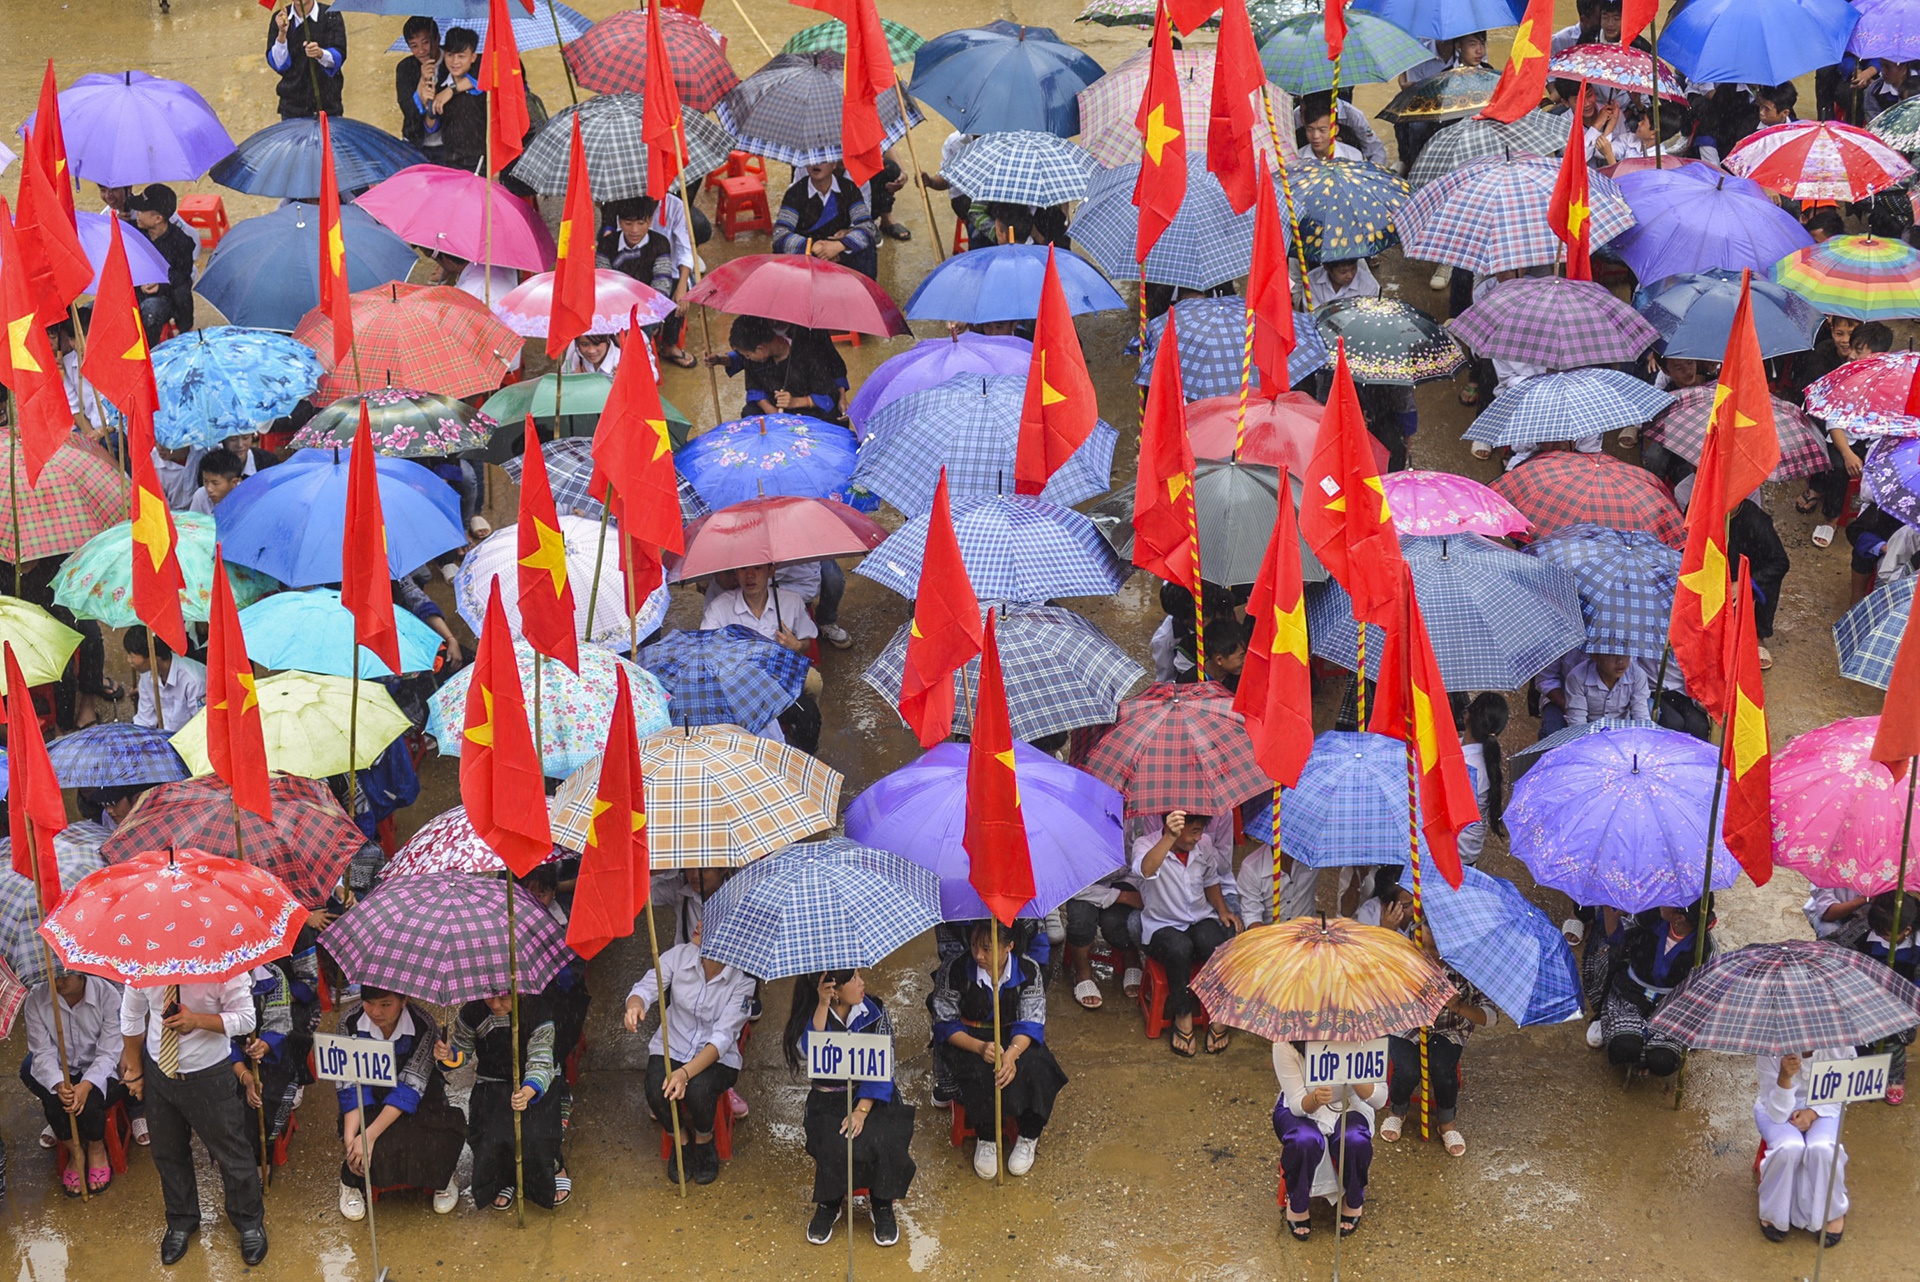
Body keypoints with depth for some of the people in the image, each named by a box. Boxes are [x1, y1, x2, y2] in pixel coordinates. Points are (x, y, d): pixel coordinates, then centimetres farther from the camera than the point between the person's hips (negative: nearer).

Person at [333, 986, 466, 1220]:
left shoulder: (423, 1025, -23)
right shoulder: (350, 1023, -16)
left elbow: (409, 1087, -26)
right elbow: (351, 1085, -16)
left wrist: (369, 1135, -35)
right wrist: (349, 1137, -31)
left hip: (418, 1105, -1)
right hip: (371, 1102, 1)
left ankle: (443, 1181, 5)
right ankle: (351, 1183, 3)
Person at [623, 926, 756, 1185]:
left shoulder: (742, 979, -18)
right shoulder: (679, 955, -10)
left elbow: (722, 1038, -22)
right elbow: (646, 987, -15)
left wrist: (686, 1072, -37)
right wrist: (635, 1004, -42)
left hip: (717, 1057, -2)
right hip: (671, 1048, 2)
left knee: (698, 1089, -34)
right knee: (656, 1091, -29)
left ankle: (704, 1141, 1)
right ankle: (680, 1140, 5)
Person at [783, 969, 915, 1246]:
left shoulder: (874, 1011, -2)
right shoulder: (811, 1014, -3)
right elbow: (808, 1054, -22)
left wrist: (862, 1110, -19)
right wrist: (823, 1006, -26)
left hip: (872, 1097, 1)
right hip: (828, 1099, -1)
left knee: (884, 1143, -28)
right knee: (835, 1146, -30)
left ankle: (882, 1207, -4)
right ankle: (829, 1205, -2)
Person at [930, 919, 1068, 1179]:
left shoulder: (1029, 970, -12)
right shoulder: (954, 971, -16)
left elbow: (1031, 1021, -14)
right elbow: (945, 1023, -12)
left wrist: (1012, 1053, -36)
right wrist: (980, 1047, -30)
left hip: (1016, 1039, 1)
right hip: (969, 1040, -1)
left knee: (1032, 1067, -31)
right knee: (980, 1073, -34)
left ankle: (1029, 1138, -9)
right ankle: (985, 1139, -11)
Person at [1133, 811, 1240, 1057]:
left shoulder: (1204, 845, -1)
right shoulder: (1145, 844, -17)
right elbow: (1145, 870, -43)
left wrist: (1222, 910, 2)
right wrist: (1169, 838, -58)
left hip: (1201, 919, 3)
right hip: (1162, 926, -3)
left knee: (1212, 942, -32)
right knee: (1179, 947, -37)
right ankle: (1183, 1017, -16)